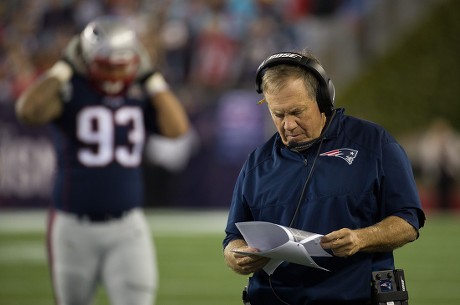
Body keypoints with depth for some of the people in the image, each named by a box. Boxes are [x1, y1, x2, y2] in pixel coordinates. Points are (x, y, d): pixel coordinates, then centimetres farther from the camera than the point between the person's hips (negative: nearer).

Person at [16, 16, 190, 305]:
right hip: (74, 227, -2)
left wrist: (151, 78, -9)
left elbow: (177, 127, -14)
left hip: (127, 229, 2)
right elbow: (28, 111, -28)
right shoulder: (70, 93, -9)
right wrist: (63, 69, -20)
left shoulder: (141, 97, 2)